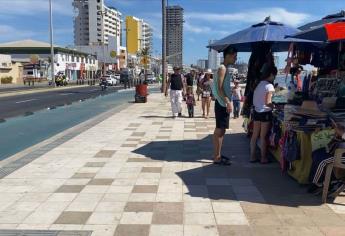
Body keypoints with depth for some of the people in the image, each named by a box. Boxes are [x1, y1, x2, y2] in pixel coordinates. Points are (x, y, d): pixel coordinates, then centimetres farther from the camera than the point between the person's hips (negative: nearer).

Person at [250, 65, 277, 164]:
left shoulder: (259, 84, 9)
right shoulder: (269, 86, -13)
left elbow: (255, 100, 9)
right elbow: (267, 102, -18)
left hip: (256, 111, 7)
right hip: (265, 113, -7)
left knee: (255, 135, 10)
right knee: (263, 136, 1)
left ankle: (252, 156, 16)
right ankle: (263, 158, 10)